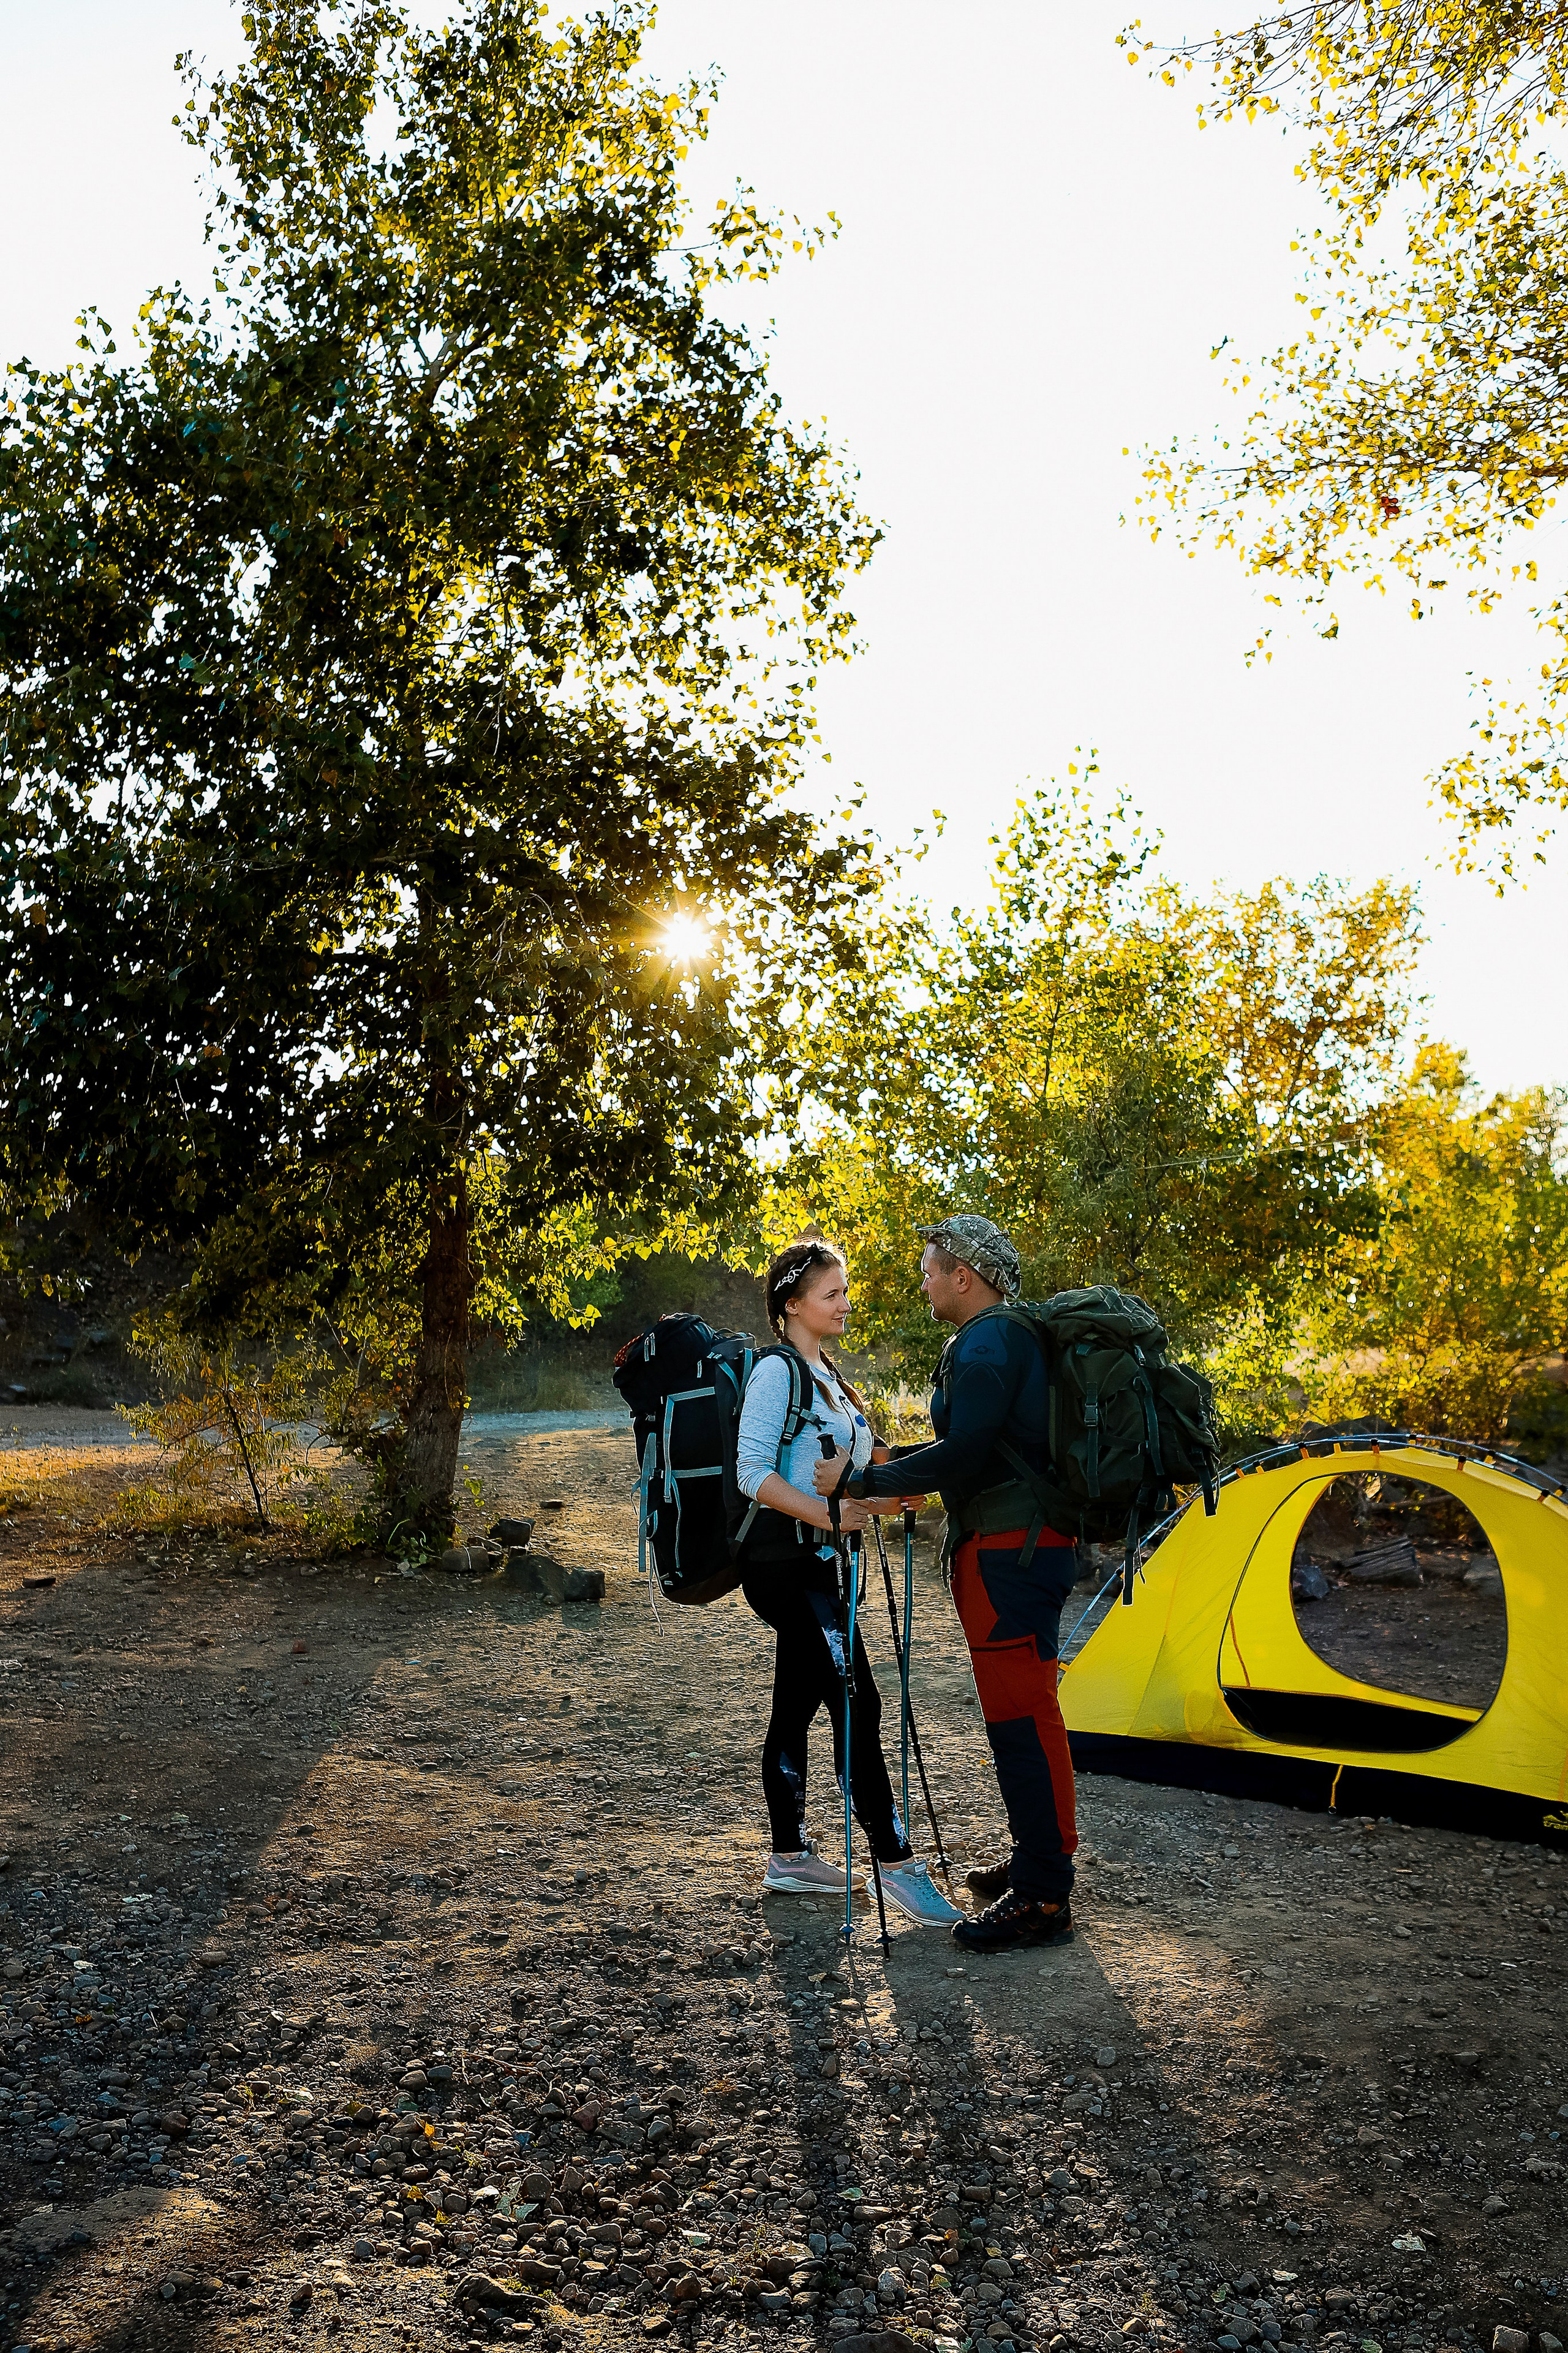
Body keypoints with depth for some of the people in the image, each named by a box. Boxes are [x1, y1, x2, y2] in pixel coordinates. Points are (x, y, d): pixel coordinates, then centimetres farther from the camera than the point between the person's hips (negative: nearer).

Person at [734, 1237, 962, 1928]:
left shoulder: (826, 1374, 16)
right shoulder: (777, 1370, -13)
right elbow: (753, 1472, -20)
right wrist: (828, 1515, -28)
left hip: (815, 1562, 10)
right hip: (785, 1562, -10)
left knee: (796, 1706, 14)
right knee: (856, 1704, -10)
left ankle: (789, 1857, 22)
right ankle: (897, 1863, -5)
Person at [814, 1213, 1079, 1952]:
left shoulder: (985, 1345, -17)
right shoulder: (1017, 1336, 17)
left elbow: (964, 1457, -25)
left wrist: (860, 1480, -16)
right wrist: (882, 1468, 22)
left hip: (1007, 1552, -11)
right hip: (1032, 1544, 11)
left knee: (1020, 1714, -6)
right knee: (1021, 1707, 19)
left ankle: (1040, 1900, 0)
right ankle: (1038, 1862, 31)